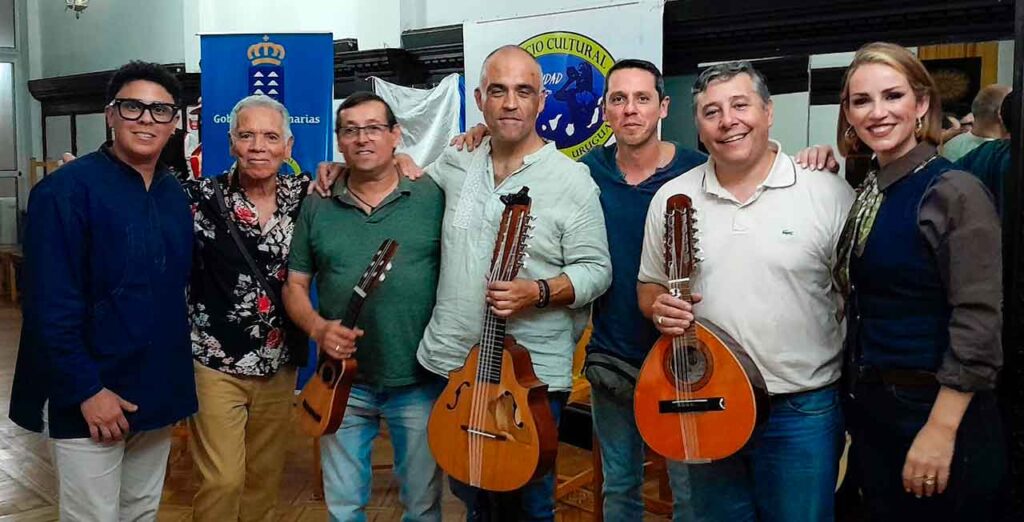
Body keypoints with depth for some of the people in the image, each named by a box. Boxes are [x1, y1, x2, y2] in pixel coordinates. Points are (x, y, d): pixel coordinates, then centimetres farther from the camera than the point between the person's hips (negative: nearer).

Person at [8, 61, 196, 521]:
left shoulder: (176, 195, 6)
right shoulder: (66, 190, -14)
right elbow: (50, 306, -18)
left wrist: (176, 382, 9)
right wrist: (87, 389, -19)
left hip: (157, 393, 7)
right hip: (88, 398, -6)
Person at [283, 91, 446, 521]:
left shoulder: (433, 197, -4)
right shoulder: (317, 206, 3)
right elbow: (295, 285, 6)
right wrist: (318, 328, -12)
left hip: (421, 380, -2)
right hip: (344, 381, 2)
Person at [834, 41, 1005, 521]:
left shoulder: (953, 190, -15)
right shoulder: (865, 191, 6)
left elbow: (978, 323, -19)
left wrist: (941, 431, -21)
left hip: (934, 410, -7)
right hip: (869, 409, 7)